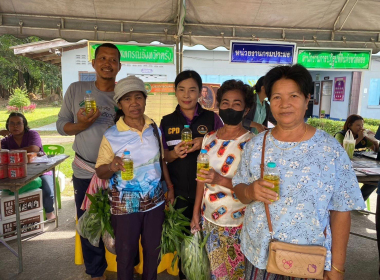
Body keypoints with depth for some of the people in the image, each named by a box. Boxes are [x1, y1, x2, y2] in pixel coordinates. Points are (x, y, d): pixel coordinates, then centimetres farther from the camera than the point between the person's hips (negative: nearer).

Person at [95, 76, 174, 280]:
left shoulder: (154, 129, -1)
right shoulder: (111, 136, -12)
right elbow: (100, 172, -8)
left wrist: (170, 186, 6)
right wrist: (111, 166, -29)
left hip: (155, 201, 3)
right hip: (125, 205, -3)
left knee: (153, 250, 20)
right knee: (126, 253, 14)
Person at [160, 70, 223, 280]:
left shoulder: (212, 118, -2)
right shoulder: (167, 121, 4)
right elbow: (162, 156, 5)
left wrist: (205, 144, -18)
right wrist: (174, 154, -16)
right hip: (178, 191, 2)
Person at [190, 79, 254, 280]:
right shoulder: (209, 138, 1)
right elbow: (201, 177, 7)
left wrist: (221, 180, -31)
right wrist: (196, 212, 8)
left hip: (237, 223, -4)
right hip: (209, 219, 5)